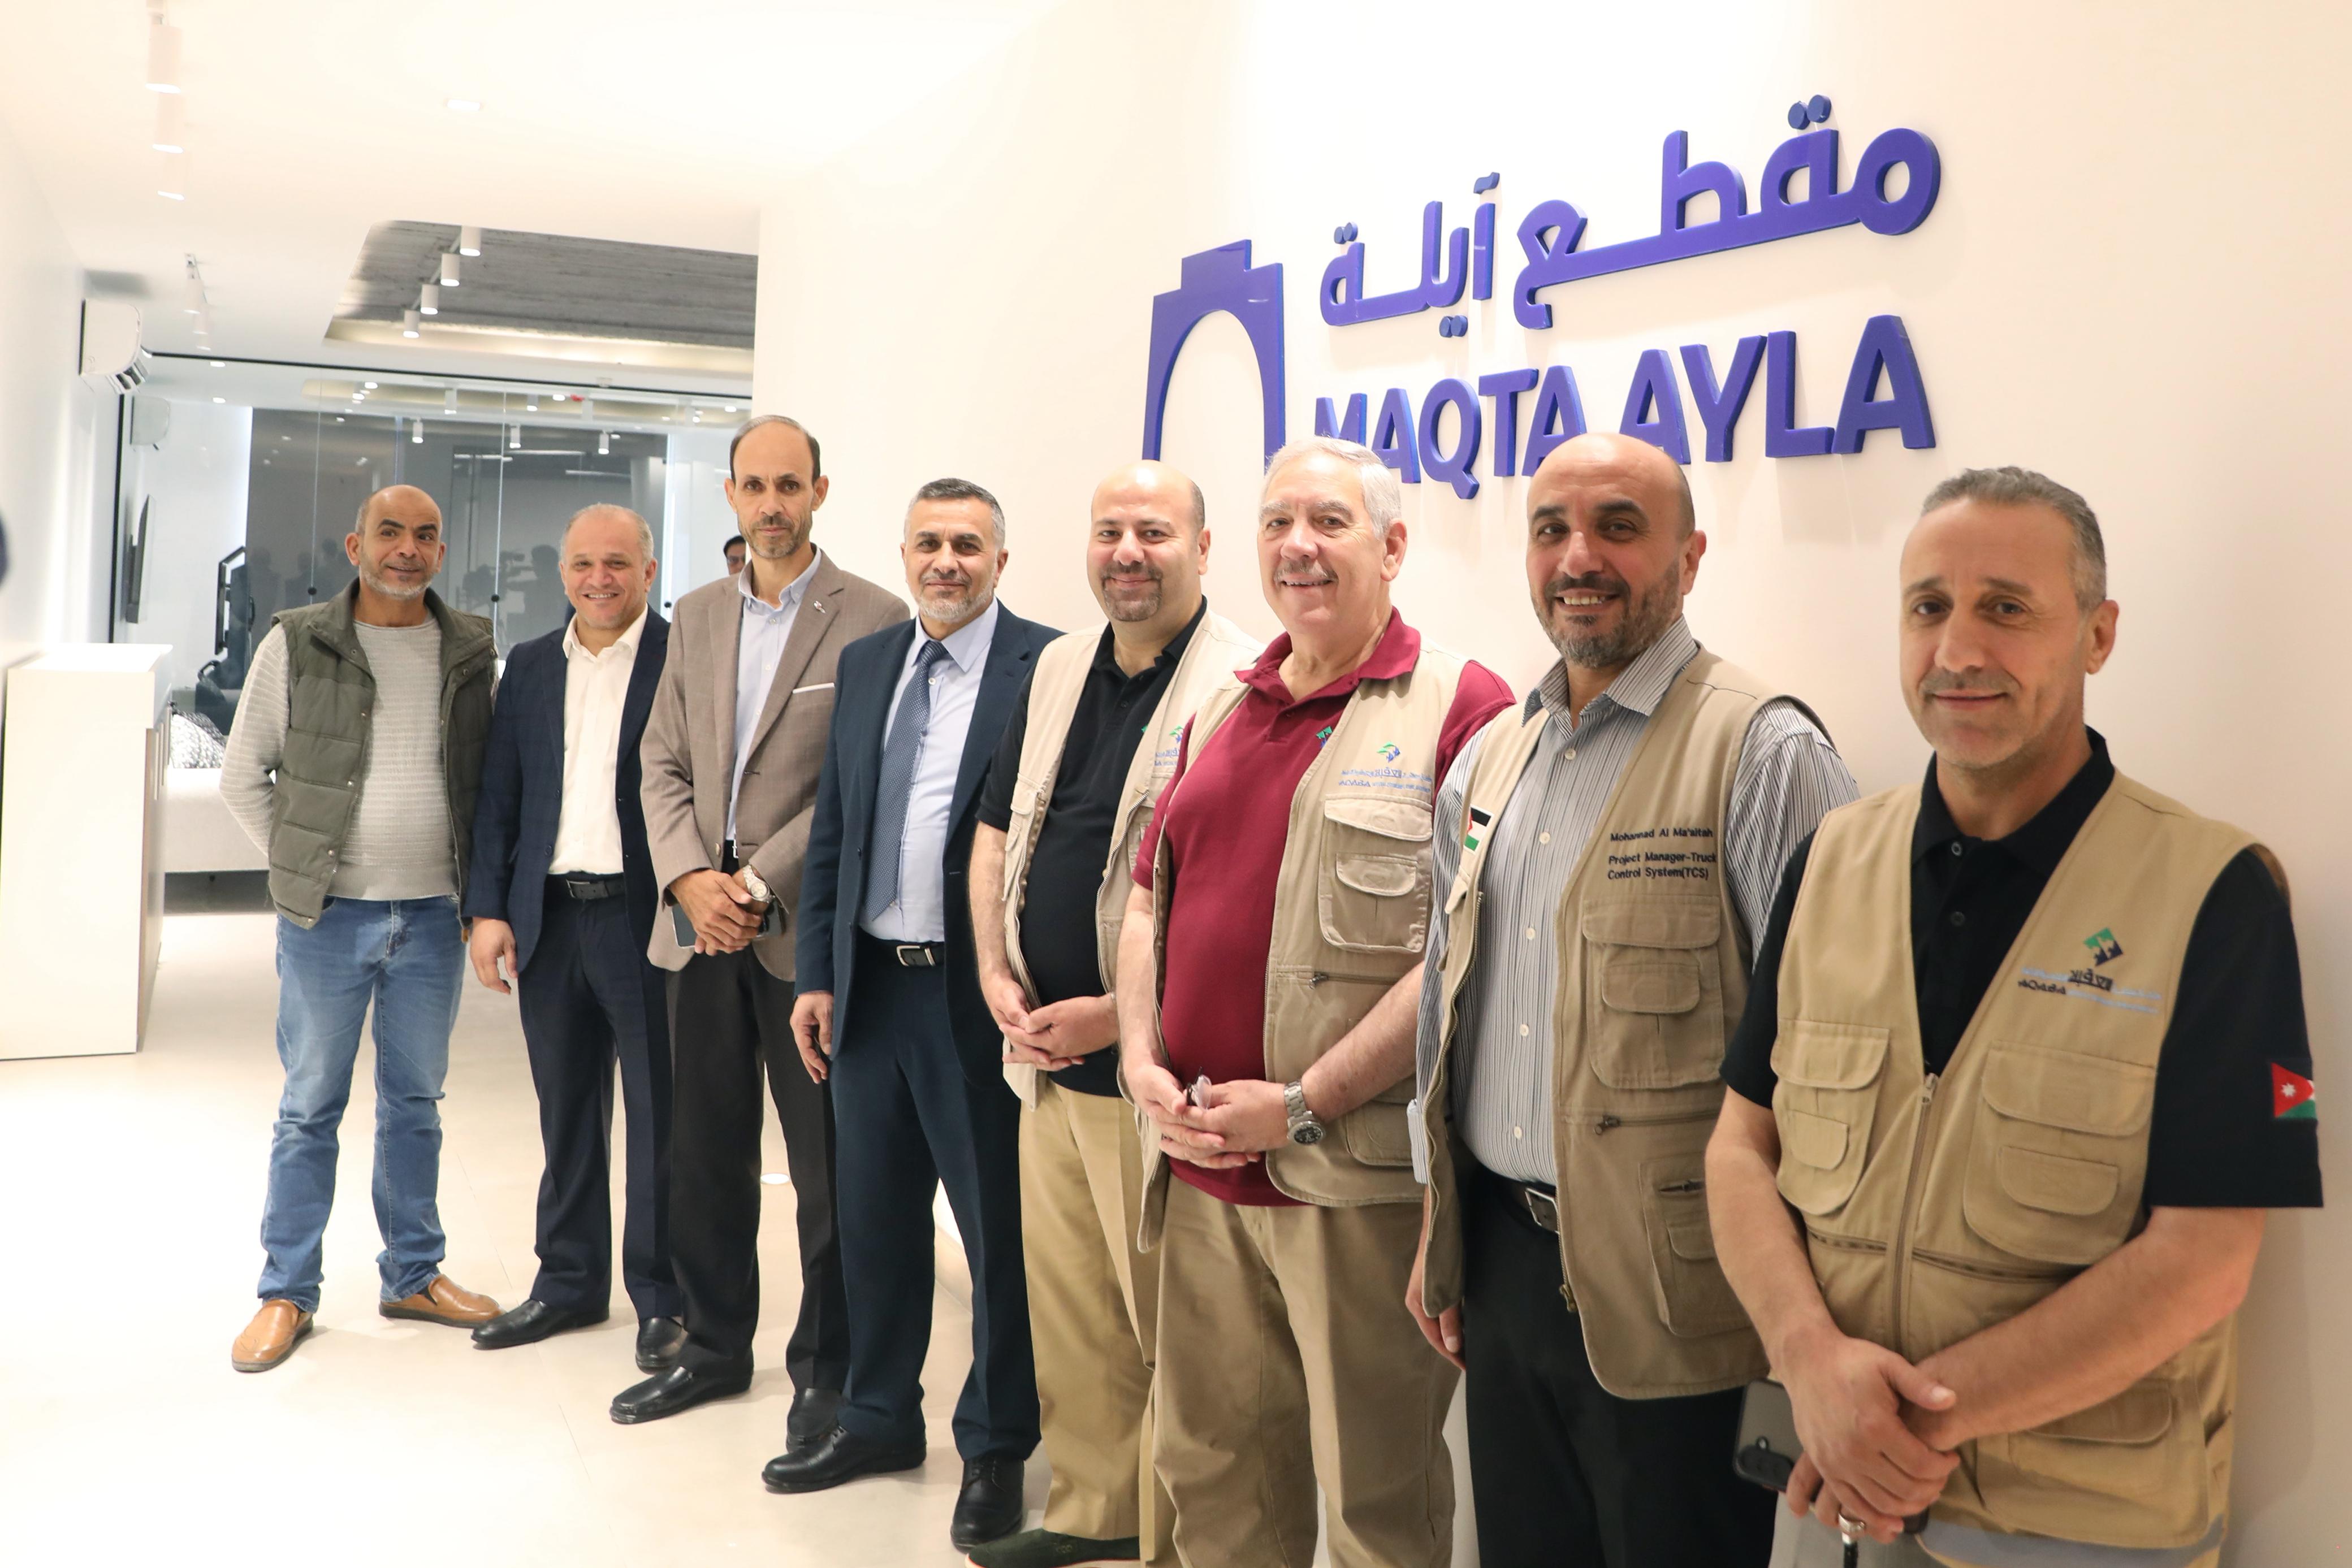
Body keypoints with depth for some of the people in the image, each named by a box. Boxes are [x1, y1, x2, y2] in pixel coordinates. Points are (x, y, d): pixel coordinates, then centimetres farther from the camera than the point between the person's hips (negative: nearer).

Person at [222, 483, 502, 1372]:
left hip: (433, 916, 2)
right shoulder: (297, 645, -2)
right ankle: (287, 1294, 19)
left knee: (415, 1102, 14)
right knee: (310, 1107, 7)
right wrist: (301, 865, -1)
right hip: (327, 916, -2)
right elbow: (244, 777, 3)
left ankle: (414, 1276, 26)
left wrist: (475, 881, 4)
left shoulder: (472, 653, 4)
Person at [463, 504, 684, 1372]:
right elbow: (498, 796, 12)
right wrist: (488, 909, 4)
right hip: (549, 918, 5)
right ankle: (569, 1282, 30)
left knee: (659, 1118, 5)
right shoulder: (530, 665, 11)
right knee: (566, 1114, 16)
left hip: (649, 919, -5)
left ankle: (662, 1299, 18)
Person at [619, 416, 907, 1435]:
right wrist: (691, 878, -7)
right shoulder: (697, 616, 13)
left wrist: (760, 884, -14)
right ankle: (713, 1348, 31)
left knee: (826, 1162, 4)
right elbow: (663, 764, 10)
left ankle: (825, 1367, 20)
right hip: (702, 922, 5)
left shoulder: (873, 619, -6)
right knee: (704, 1151, 14)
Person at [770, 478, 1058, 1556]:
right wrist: (817, 974, 9)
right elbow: (832, 830, 12)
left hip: (982, 993, -6)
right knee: (874, 1217, 17)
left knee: (999, 1228, 7)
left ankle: (996, 1448, 25)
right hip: (871, 985, 6)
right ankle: (880, 1417, 36)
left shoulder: (1047, 667, -9)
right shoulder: (865, 664, 10)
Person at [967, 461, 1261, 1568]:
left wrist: (1119, 1016, -17)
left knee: (1167, 1323, 4)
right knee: (1066, 1308, 18)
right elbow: (996, 832, 18)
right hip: (1045, 1054, 7)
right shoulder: (1058, 670, 11)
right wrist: (995, 974, 4)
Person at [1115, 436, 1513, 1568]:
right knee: (1208, 1471, 18)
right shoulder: (1219, 712, 15)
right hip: (1201, 1168, 6)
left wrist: (1304, 1103, -17)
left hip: (1357, 1177, -6)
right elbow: (1149, 899, 17)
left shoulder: (1461, 710, -8)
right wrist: (1144, 1061, 1)